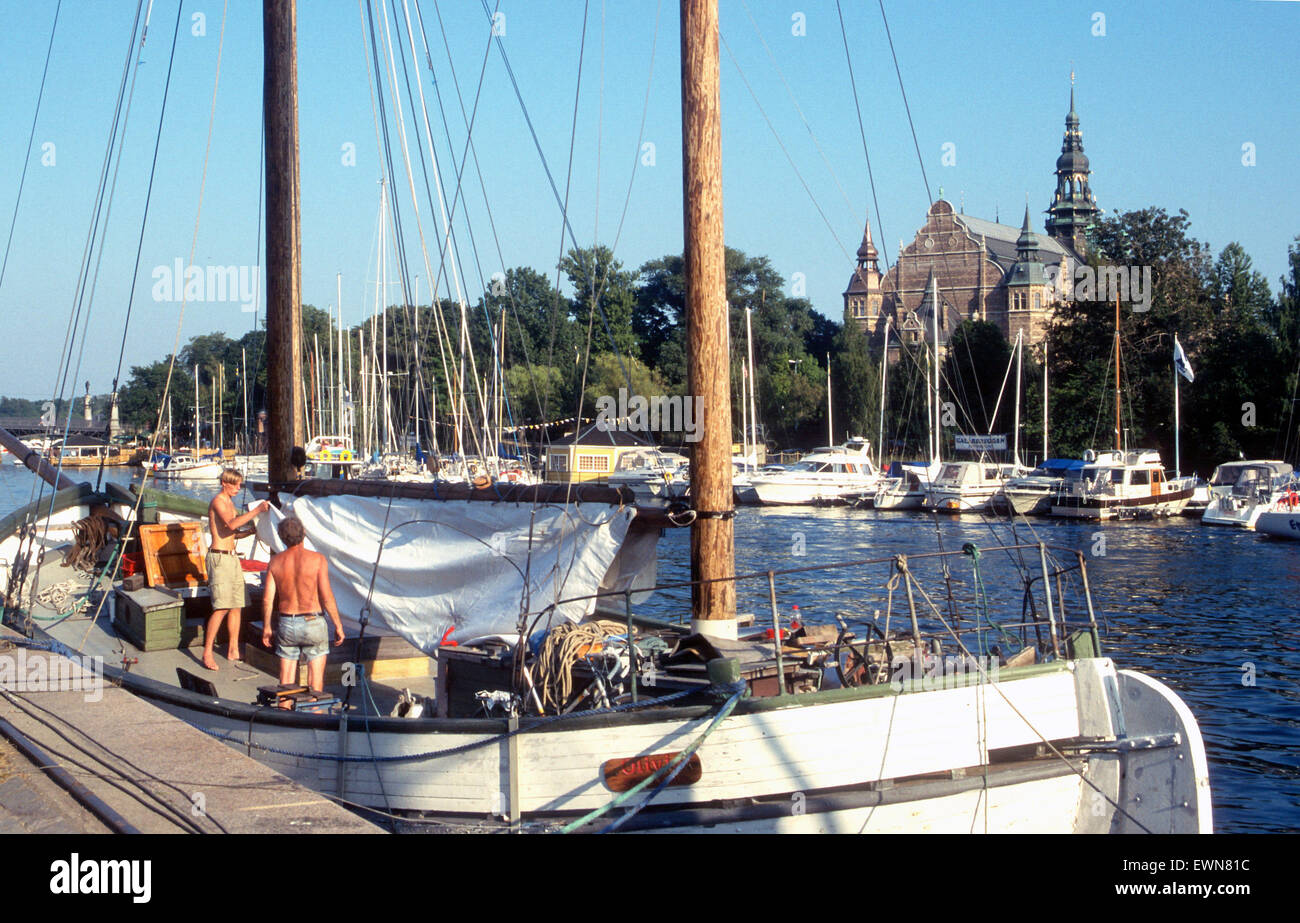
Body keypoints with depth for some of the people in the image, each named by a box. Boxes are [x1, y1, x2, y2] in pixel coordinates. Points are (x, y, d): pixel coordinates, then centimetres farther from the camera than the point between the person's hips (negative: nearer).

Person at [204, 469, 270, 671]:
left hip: (232, 557, 9)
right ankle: (207, 652, -9)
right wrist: (256, 511, -27)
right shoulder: (218, 501, -11)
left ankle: (233, 650, 15)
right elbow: (231, 524, -27)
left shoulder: (230, 503, 19)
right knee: (222, 607, -14)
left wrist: (252, 531, 8)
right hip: (219, 557, -9)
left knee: (237, 605, 8)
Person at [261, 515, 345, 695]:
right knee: (315, 680, 6)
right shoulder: (317, 560, -11)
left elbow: (267, 599, -1)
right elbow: (327, 597, -13)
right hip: (313, 623, -3)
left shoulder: (276, 562, -2)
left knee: (286, 679, 10)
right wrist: (338, 625, -5)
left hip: (286, 624, 3)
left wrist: (266, 627, 11)